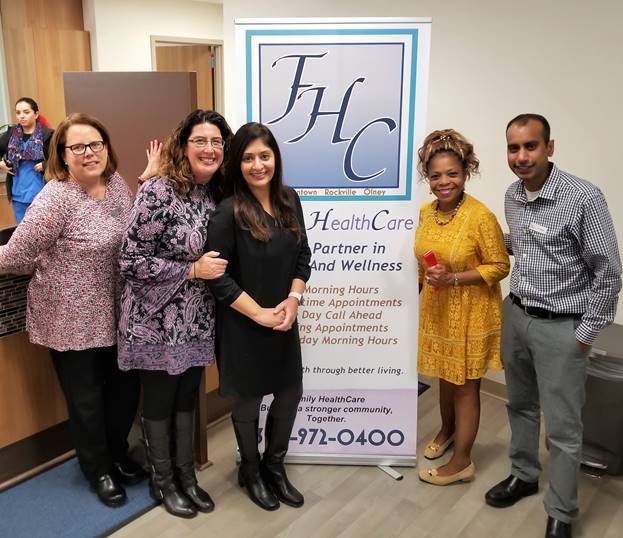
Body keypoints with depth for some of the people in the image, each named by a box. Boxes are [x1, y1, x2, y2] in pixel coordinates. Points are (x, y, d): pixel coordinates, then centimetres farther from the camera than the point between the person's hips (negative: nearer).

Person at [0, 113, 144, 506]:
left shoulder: (118, 185, 1)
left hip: (115, 314, 6)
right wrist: (55, 267, -1)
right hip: (72, 320, -6)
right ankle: (99, 470, 35)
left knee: (126, 387, 18)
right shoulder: (56, 198, -21)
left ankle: (117, 453, 44)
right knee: (86, 398, 12)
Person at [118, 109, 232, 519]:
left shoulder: (218, 195, 3)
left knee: (188, 397, 18)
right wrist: (193, 270, -21)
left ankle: (186, 474, 37)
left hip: (197, 321, 6)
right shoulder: (159, 191, -19)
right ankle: (163, 481, 33)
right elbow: (131, 261, -20)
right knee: (159, 401, 12)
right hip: (158, 321, -6)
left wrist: (229, 274, 0)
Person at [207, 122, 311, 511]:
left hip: (284, 321, 5)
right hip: (242, 325, -5)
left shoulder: (290, 200, 0)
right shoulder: (228, 212, -17)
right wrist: (259, 313, -17)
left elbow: (303, 256, 6)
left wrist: (293, 299, -8)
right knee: (249, 400, 12)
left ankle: (274, 466, 39)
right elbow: (217, 277, -17)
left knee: (291, 393, 15)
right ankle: (250, 471, 38)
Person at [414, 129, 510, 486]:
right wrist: (426, 284, 18)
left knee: (465, 385, 7)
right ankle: (447, 431, 46)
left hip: (471, 313, -5)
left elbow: (500, 266, -15)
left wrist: (453, 278, -24)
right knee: (446, 376, 21)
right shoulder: (425, 213, -1)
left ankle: (462, 462, 22)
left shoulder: (481, 216, -20)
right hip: (436, 309, 6)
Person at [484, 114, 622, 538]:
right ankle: (524, 475, 43)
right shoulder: (512, 196, 2)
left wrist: (587, 332, -10)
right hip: (516, 316, 6)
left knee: (562, 427, 5)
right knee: (520, 405, 21)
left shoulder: (584, 197, -19)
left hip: (561, 327, -6)